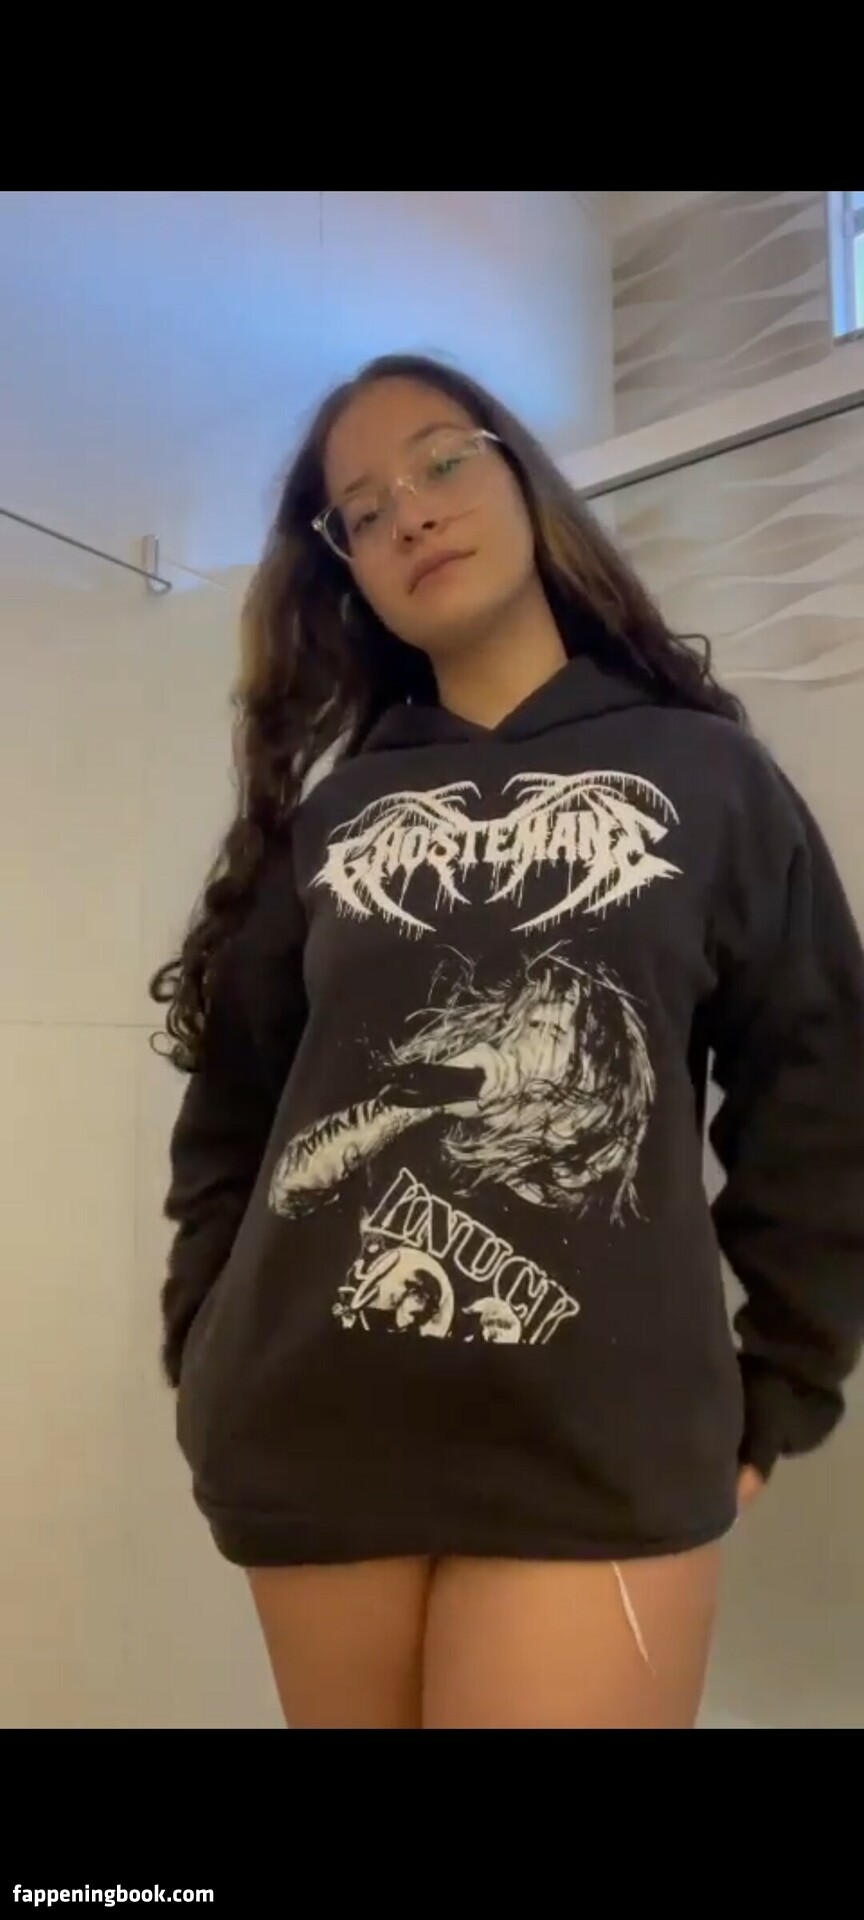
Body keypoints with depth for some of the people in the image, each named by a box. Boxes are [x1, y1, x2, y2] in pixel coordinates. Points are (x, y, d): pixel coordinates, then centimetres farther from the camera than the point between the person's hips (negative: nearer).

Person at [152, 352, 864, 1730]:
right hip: (309, 1445, 3)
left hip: (601, 1456, -2)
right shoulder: (325, 810, 10)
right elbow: (232, 1104, 10)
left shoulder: (705, 774, 4)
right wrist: (211, 1357, 3)